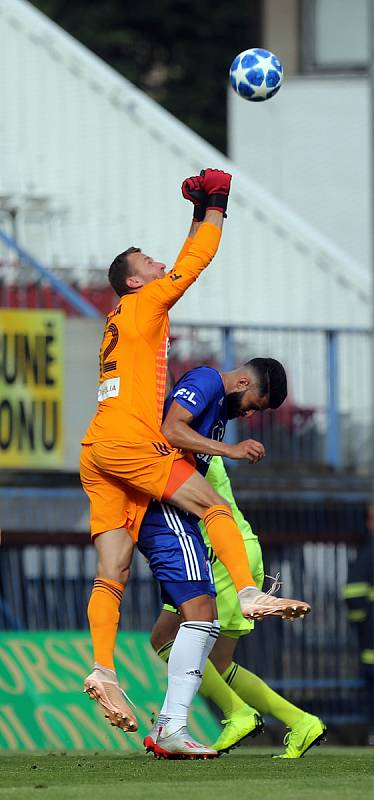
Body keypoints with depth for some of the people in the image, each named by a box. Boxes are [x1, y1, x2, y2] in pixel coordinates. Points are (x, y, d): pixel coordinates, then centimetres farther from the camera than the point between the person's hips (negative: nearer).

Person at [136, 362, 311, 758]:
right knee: (199, 615, -17)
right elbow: (170, 431, -20)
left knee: (207, 624, 8)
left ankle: (167, 729, 5)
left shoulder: (222, 406, 24)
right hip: (164, 511, -11)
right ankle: (173, 729, -22)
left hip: (179, 516, 11)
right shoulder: (205, 381, -6)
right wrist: (230, 450, -21)